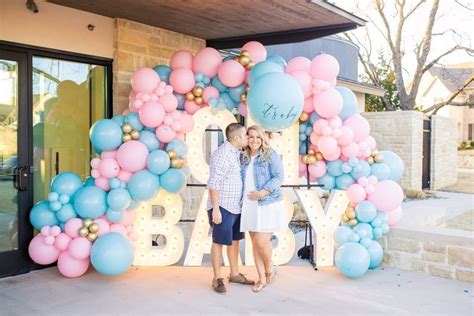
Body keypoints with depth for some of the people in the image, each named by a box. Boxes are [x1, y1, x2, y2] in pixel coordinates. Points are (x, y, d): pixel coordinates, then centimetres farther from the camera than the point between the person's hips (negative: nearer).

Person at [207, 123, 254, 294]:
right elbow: (213, 183, -20)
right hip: (222, 207, -9)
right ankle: (217, 279, 13)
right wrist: (215, 209, -22)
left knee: (234, 240, 15)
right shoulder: (223, 153, -17)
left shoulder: (237, 152, 10)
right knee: (219, 242, 2)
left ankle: (235, 274, 28)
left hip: (235, 206, 9)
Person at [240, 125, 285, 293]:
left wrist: (262, 193, -20)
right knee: (255, 243, 7)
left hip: (268, 205, -5)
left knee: (261, 242, -8)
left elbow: (279, 177, -11)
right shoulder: (244, 158, 12)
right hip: (250, 206, 5)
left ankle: (270, 269, 22)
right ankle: (262, 278, 20)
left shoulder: (271, 154, -3)